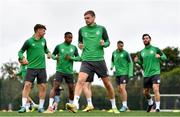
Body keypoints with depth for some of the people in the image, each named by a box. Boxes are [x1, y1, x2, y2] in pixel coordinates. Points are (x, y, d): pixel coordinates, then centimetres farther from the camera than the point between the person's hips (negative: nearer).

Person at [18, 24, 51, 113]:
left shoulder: (43, 40, 9)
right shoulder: (29, 41, -5)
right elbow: (20, 52, 0)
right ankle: (23, 106, -10)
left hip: (42, 67, 4)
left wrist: (48, 52, 7)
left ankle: (41, 107, 10)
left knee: (43, 87, 0)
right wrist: (22, 58, -19)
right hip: (31, 67, -4)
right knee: (27, 85, -13)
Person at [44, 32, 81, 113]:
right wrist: (55, 57, -10)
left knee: (72, 89, 4)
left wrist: (71, 58, -10)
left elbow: (79, 58, 8)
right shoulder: (59, 46, 3)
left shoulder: (74, 48, 9)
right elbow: (53, 54, 13)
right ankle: (50, 107, -21)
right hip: (60, 70, -3)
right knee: (55, 86, -16)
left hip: (69, 72, 3)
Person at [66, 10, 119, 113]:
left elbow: (108, 42, 10)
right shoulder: (82, 30, 8)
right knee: (81, 80, -21)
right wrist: (80, 45, -2)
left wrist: (104, 44, -12)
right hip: (86, 60, 0)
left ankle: (114, 106, 24)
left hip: (99, 60, 0)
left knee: (107, 83, 7)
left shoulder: (101, 29, 4)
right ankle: (75, 105, -31)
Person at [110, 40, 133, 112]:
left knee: (122, 88, -16)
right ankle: (125, 106, 14)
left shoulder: (125, 53, -6)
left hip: (124, 73, -6)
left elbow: (130, 63, -3)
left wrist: (130, 73, -9)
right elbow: (112, 61, 22)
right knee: (119, 89, 6)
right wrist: (112, 66, 1)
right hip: (117, 74, 6)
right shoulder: (114, 53, 8)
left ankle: (124, 105, -14)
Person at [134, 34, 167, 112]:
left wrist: (160, 57, -16)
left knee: (156, 89, -21)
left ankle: (157, 107, -14)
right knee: (145, 92, 12)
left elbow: (165, 57, 5)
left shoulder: (155, 49, 1)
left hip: (155, 73, -5)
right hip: (146, 74, 5)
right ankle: (150, 103, 40)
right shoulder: (141, 52, 11)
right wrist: (137, 61, -2)